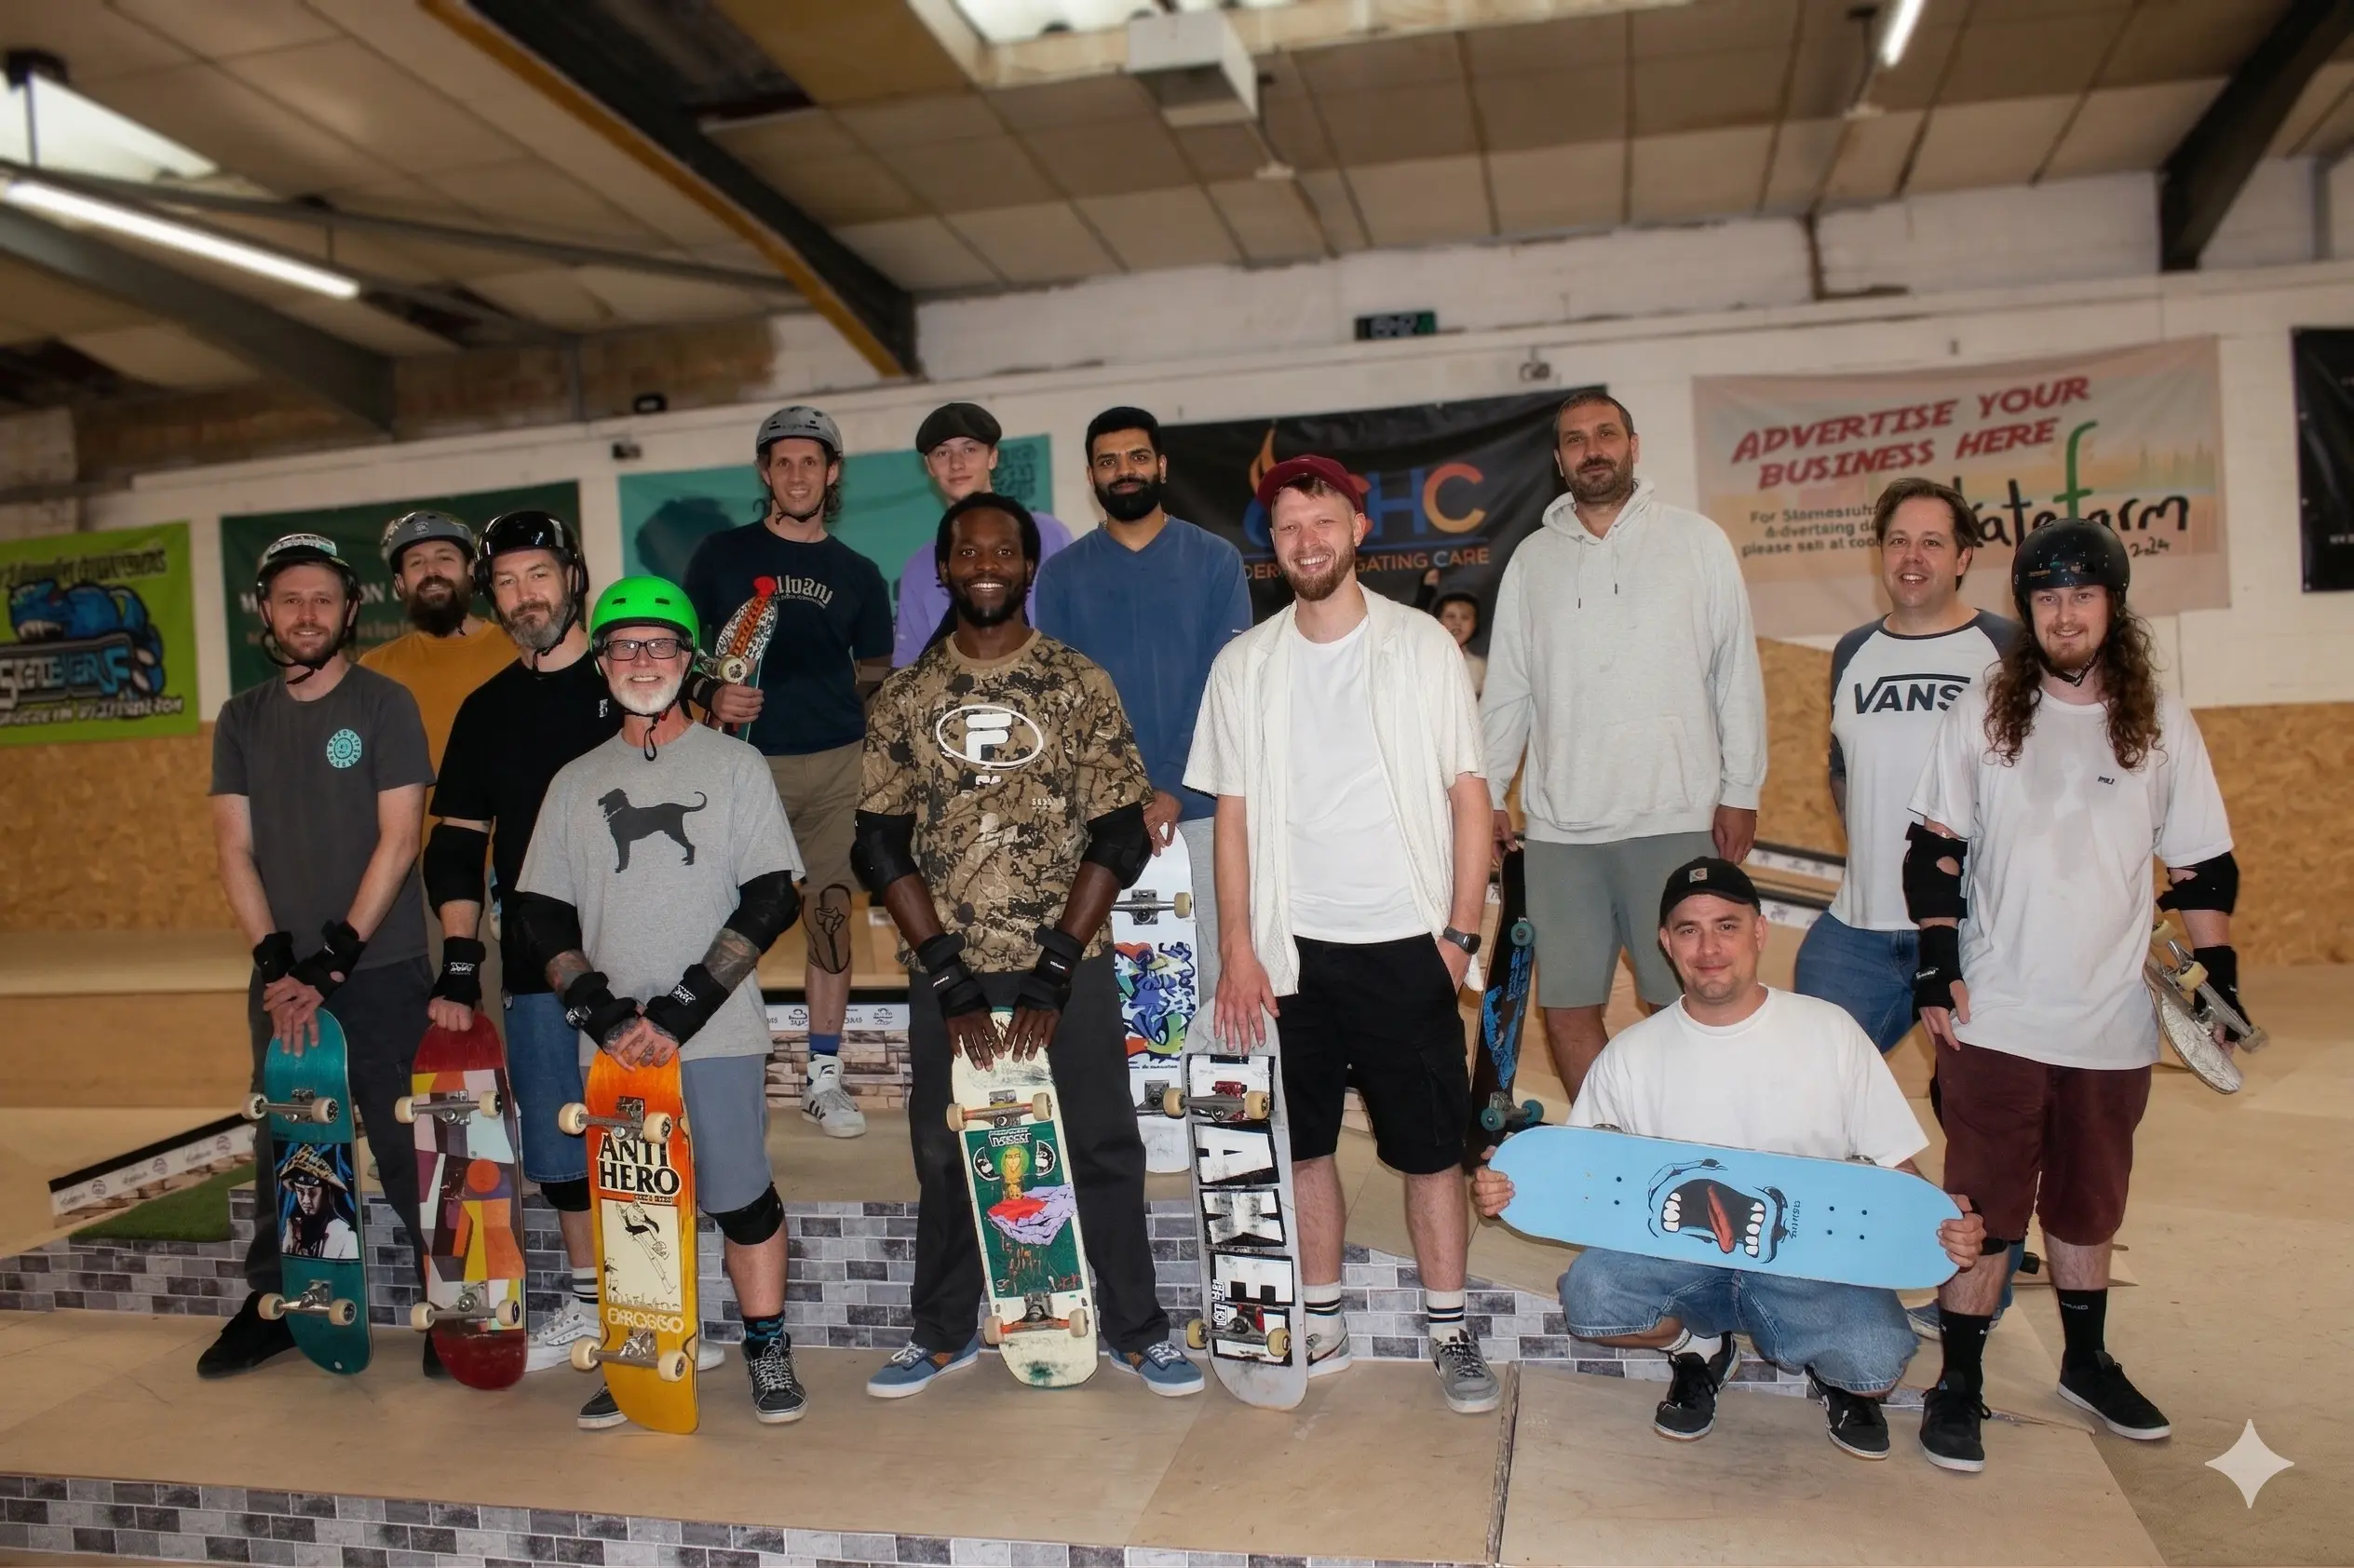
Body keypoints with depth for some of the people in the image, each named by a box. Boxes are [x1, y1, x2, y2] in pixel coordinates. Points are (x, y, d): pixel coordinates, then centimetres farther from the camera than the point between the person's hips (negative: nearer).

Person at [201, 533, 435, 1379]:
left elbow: (398, 841, -8)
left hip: (381, 971, -4)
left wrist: (333, 958, -12)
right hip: (280, 979, 4)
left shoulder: (385, 704, -2)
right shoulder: (242, 718, 10)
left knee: (408, 1148, -3)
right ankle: (274, 1303, 25)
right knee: (282, 1146, 10)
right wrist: (279, 961, -8)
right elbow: (235, 848, 5)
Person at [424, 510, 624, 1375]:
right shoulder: (486, 710, 13)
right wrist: (459, 963, 2)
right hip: (536, 964, 4)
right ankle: (587, 1300, 23)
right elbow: (456, 846, 12)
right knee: (555, 1141, 9)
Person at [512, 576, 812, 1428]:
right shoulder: (576, 781, 13)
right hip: (611, 1040, 3)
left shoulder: (735, 765, 4)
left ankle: (768, 1354, 15)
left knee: (742, 1197, 0)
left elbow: (773, 899, -4)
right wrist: (603, 1013, -7)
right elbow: (540, 912, 9)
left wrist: (680, 1010, -12)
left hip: (717, 1035, -2)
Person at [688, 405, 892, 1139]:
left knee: (830, 913, 2)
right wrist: (712, 697, -10)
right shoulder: (722, 554, 8)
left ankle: (824, 1077, 13)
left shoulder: (856, 574, 12)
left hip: (837, 763, 1)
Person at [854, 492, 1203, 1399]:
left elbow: (1118, 836, -4)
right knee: (944, 1152, 10)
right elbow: (882, 847, 0)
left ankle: (1134, 1328, 21)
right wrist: (952, 976, -8)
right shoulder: (905, 697, 5)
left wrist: (1054, 969, -11)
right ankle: (944, 1333, 28)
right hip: (946, 970, 2)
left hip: (1069, 961, -1)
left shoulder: (1079, 686, 1)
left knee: (1103, 1145, 4)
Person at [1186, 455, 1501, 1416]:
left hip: (1405, 942, -2)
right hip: (1293, 946, 2)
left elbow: (1469, 795, 0)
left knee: (1430, 1146, 4)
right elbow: (1232, 814, 5)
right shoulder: (1245, 664, 4)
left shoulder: (1422, 645, -1)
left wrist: (1461, 932, -6)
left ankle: (1450, 1333, 19)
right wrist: (1238, 951, -2)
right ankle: (1322, 1326, 26)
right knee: (1302, 1142, 11)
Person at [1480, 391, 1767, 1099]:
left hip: (1677, 819, -2)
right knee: (1566, 1008, 5)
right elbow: (1506, 691, 12)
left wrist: (1740, 791, -1)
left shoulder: (1697, 540, 5)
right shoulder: (1532, 558, 11)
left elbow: (1737, 675, 3)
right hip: (1560, 825, 3)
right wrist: (1486, 794, 7)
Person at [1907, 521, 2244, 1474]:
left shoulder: (2162, 723, 2)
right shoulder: (1981, 714, -2)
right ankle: (1958, 1385, 13)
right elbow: (1934, 851, 0)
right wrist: (1937, 972, -6)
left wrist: (2219, 980, 4)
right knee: (1985, 1205, 1)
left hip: (2113, 1024, 2)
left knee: (2089, 1202, 17)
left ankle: (2086, 1362, 37)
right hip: (1994, 1020, -2)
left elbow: (2202, 868, 8)